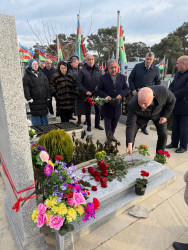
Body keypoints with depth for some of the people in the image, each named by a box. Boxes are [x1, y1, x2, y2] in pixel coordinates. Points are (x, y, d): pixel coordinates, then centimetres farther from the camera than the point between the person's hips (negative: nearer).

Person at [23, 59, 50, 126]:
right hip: (34, 101, -4)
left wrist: (48, 97, 5)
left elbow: (47, 86, 11)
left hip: (44, 100, 4)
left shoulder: (42, 74, 12)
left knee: (44, 115, 13)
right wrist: (29, 98, -14)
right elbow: (26, 89, -8)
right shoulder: (27, 76, -2)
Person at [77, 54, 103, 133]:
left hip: (97, 93, 2)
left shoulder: (98, 69, 2)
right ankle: (89, 125, 23)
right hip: (87, 94, -2)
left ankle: (97, 124, 27)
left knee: (98, 110, 9)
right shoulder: (82, 71, -6)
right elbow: (79, 83, -6)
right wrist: (85, 91, -15)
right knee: (88, 111, 8)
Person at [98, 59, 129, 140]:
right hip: (107, 105, -3)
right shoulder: (103, 78, -4)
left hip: (117, 104, 3)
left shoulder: (122, 77, 5)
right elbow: (99, 90, -2)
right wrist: (105, 96, -21)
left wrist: (121, 95, -12)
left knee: (115, 122, 16)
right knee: (107, 122, 7)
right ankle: (109, 137, 20)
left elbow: (126, 89, 8)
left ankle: (112, 135, 35)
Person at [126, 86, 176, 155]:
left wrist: (165, 115, -15)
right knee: (130, 133, -12)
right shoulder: (132, 104, -41)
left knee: (163, 134, -6)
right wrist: (129, 145, -40)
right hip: (141, 116, -1)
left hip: (158, 113, 2)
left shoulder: (163, 91, -38)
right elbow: (130, 125, -35)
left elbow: (172, 100, -13)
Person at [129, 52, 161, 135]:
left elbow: (158, 82, 11)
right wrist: (133, 90, -7)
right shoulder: (137, 66, -1)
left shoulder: (156, 69, 2)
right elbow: (130, 79, 2)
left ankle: (144, 128, 21)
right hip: (136, 92, -1)